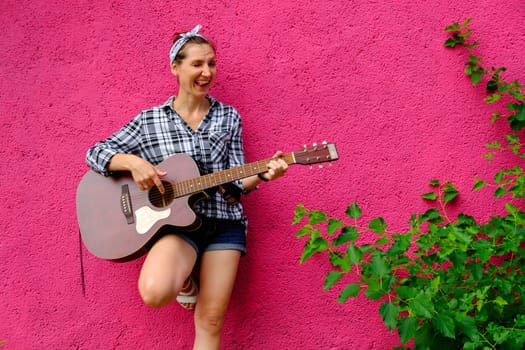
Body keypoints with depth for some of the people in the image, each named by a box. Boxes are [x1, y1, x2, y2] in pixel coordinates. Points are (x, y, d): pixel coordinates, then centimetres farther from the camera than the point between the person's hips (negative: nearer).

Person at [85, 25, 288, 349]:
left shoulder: (228, 116, 6)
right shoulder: (149, 120, 2)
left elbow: (235, 180, 5)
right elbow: (95, 153, 2)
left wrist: (262, 175, -16)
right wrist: (133, 162, -16)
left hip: (224, 221, 1)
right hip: (177, 220, -1)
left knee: (211, 320, -8)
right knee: (156, 293, -27)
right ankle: (185, 279, 5)